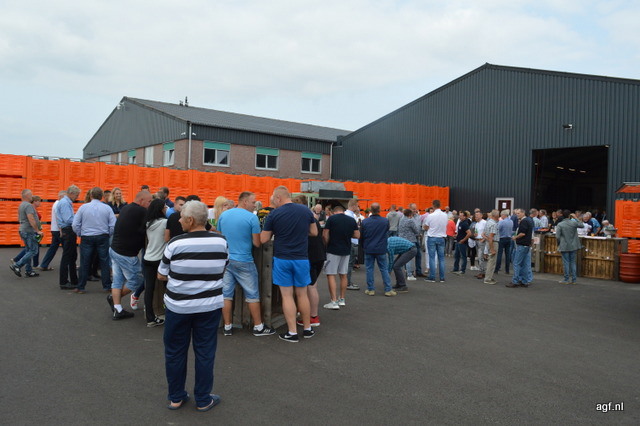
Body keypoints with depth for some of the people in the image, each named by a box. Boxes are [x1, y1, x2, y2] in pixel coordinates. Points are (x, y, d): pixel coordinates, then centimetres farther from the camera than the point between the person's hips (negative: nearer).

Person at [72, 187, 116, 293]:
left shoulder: (83, 207, -2)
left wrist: (80, 234, 12)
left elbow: (75, 225, -3)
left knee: (85, 263, 8)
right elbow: (113, 225, -5)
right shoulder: (107, 208, -2)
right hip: (103, 238, 0)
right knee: (104, 262, 8)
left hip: (86, 238, 0)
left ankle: (81, 288, 15)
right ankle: (107, 286, 13)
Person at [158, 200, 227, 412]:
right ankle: (203, 400, 21)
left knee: (175, 352, 16)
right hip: (210, 306, 1)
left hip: (178, 306, -1)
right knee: (205, 352, 11)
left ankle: (176, 398, 28)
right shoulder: (221, 241, -6)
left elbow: (161, 276, -3)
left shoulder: (175, 243, -13)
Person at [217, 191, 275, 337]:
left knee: (226, 294, 10)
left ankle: (227, 327, 17)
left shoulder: (223, 215, 5)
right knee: (252, 295, 7)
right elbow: (257, 243, -11)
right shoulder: (252, 217, -12)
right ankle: (258, 327, 15)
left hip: (225, 260, 5)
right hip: (244, 261, -5)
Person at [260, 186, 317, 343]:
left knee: (287, 295, 4)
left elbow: (263, 240, -3)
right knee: (302, 294, 14)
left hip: (282, 259, -2)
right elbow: (314, 232, 10)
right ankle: (307, 329, 24)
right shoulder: (306, 211, -1)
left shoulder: (274, 214, -8)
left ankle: (292, 333, 8)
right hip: (301, 258, 3)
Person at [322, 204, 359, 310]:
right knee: (343, 275, 15)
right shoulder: (352, 220, 4)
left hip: (333, 250, -5)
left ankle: (334, 301, -7)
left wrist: (326, 245, 7)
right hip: (346, 251, 5)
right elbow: (357, 235, 5)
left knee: (331, 275, -2)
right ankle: (342, 299, 23)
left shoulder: (331, 218, -7)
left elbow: (325, 235, -10)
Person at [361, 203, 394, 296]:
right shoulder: (385, 221, -8)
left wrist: (363, 247, 18)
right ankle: (388, 290, 8)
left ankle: (370, 289, 10)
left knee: (369, 269, 8)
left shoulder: (365, 221, -6)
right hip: (381, 249, 0)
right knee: (384, 269, 6)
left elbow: (362, 236, 4)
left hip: (368, 249, 0)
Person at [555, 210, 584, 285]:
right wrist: (576, 218, 17)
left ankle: (566, 279, 5)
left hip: (564, 247, -3)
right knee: (573, 262, 10)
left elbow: (557, 236, -11)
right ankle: (573, 279, 14)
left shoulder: (560, 225, -10)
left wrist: (559, 244, 5)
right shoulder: (574, 223, -4)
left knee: (566, 263, 2)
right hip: (573, 246, 3)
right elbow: (582, 225, 17)